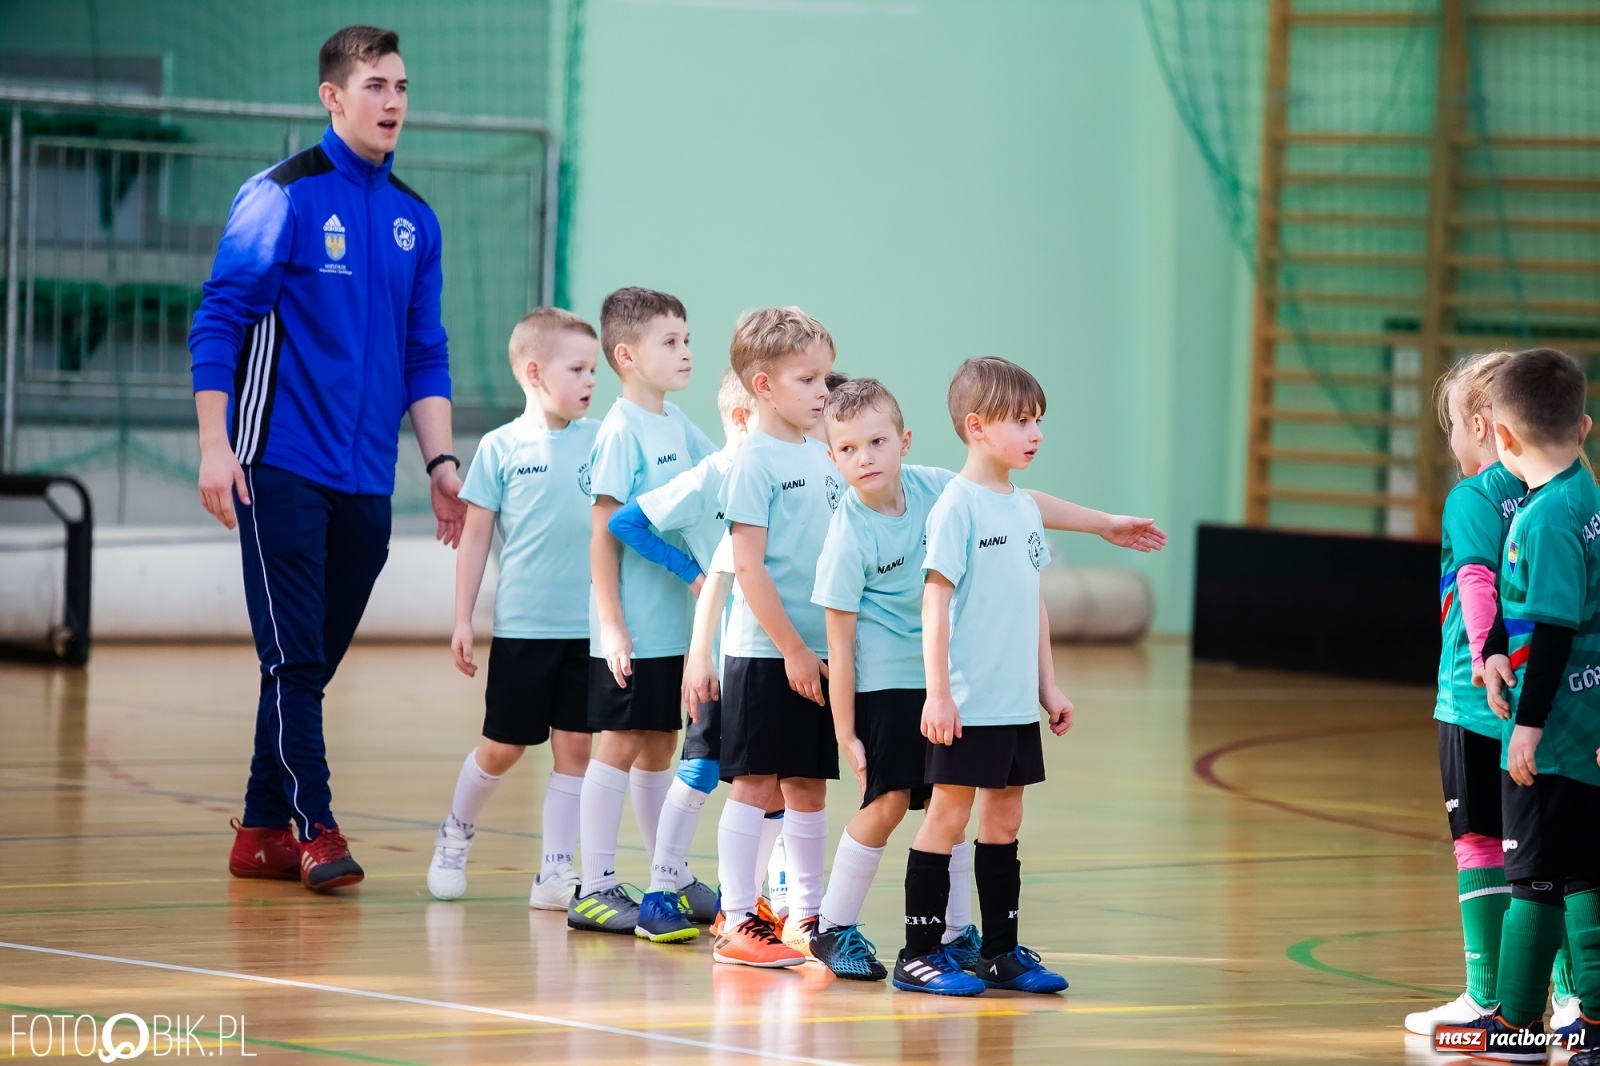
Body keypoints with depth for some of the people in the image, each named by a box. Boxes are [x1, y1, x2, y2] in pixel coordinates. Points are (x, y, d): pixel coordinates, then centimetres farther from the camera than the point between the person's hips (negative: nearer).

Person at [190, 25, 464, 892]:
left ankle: (262, 833, 15)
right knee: (293, 658, -9)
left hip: (365, 482, 6)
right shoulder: (283, 195, -5)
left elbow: (425, 357, 17)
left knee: (312, 664, 8)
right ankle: (314, 831, -9)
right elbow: (218, 321, -6)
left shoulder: (415, 220, 12)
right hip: (280, 466, -5)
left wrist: (440, 462, 9)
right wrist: (215, 445, -13)